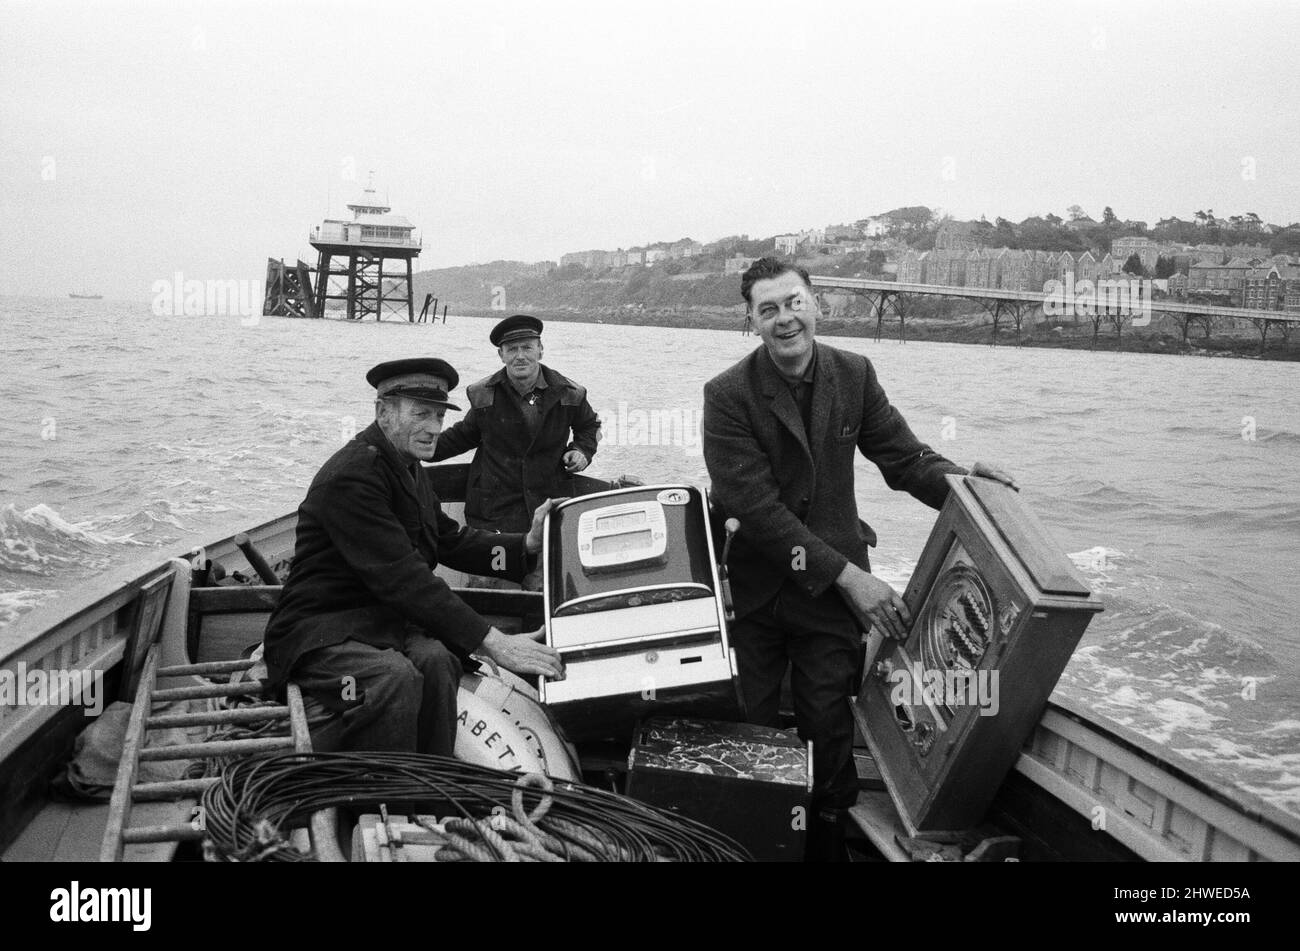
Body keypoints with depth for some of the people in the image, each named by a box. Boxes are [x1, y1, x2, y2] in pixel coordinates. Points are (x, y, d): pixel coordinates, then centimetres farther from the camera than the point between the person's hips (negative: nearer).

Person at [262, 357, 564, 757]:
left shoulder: (408, 469, 14)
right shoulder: (352, 476, -19)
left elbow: (451, 540, 17)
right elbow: (401, 577, -27)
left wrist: (527, 544, 0)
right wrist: (492, 641, -30)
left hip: (384, 619, 8)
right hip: (321, 630, -7)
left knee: (437, 660, -24)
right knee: (395, 677, -35)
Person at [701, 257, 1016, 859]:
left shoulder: (854, 375, 1)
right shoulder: (727, 395, -12)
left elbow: (902, 455, 8)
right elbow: (754, 505, -17)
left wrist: (955, 482, -15)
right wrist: (847, 573, -20)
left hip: (834, 590, 2)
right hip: (753, 589, -2)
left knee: (828, 732, 6)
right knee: (746, 729, 8)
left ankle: (826, 843, 27)